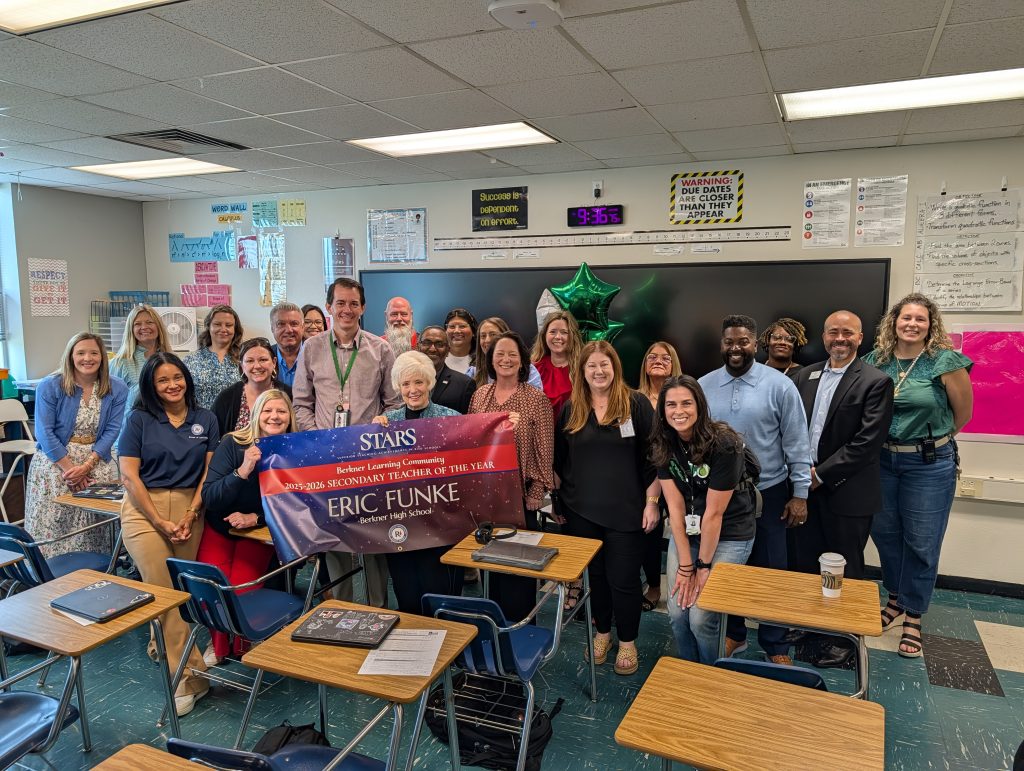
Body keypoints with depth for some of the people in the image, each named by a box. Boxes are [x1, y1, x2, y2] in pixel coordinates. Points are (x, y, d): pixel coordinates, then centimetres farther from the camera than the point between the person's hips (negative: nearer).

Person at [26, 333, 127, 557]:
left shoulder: (117, 388, 0)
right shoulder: (50, 386, -4)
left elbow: (112, 429, -2)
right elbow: (45, 432, -7)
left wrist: (88, 465, -13)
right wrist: (69, 467, -13)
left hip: (98, 459, 1)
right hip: (55, 459, -1)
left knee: (96, 520, -6)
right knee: (54, 524, -6)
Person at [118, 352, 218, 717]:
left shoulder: (205, 419, 7)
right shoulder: (139, 419, 1)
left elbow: (209, 472, 5)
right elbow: (129, 475, -4)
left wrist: (190, 516, -7)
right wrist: (160, 522, -10)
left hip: (190, 507, 2)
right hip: (145, 508, -2)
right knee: (163, 590, -9)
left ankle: (162, 646, 28)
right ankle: (189, 675, -3)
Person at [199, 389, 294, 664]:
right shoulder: (232, 443, -14)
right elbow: (209, 498, -18)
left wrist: (255, 517, -18)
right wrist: (242, 471, -33)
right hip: (219, 528, 0)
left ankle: (244, 645, 15)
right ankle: (218, 643, 15)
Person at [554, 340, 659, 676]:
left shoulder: (636, 404, -5)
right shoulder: (571, 409, 5)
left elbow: (652, 457, -5)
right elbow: (559, 460, 11)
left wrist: (652, 501, -8)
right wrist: (555, 499, 10)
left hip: (626, 509, -3)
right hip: (581, 509, 3)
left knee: (623, 578, 4)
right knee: (594, 573, 14)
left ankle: (627, 642, 24)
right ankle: (602, 632, 34)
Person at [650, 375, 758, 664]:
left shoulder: (723, 443, -23)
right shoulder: (664, 445, -7)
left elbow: (714, 512, -18)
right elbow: (675, 507, -8)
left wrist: (703, 566, -12)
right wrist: (685, 565, -9)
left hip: (729, 535, -4)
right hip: (686, 533, 5)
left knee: (701, 617, -8)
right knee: (677, 613, 1)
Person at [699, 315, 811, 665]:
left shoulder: (779, 385, -9)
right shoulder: (704, 386, -1)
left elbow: (796, 442, -7)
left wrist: (800, 493, -6)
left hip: (768, 492, -2)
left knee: (770, 569, 8)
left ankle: (776, 645, 27)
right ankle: (733, 632, 35)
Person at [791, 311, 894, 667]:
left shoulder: (876, 382, -8)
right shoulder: (805, 376, 8)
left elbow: (868, 442, -14)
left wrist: (821, 475, -14)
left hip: (846, 491, -4)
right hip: (805, 485, 5)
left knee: (844, 570, 8)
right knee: (801, 563, 14)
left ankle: (844, 639, 25)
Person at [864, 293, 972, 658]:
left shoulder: (947, 361, -11)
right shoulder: (875, 360, -2)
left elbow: (963, 413, -1)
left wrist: (932, 440, 9)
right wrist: (886, 440, 8)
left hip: (930, 464, -3)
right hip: (882, 460, 4)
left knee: (921, 543, 5)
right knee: (885, 533, 13)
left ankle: (913, 617, 22)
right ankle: (895, 599, 35)